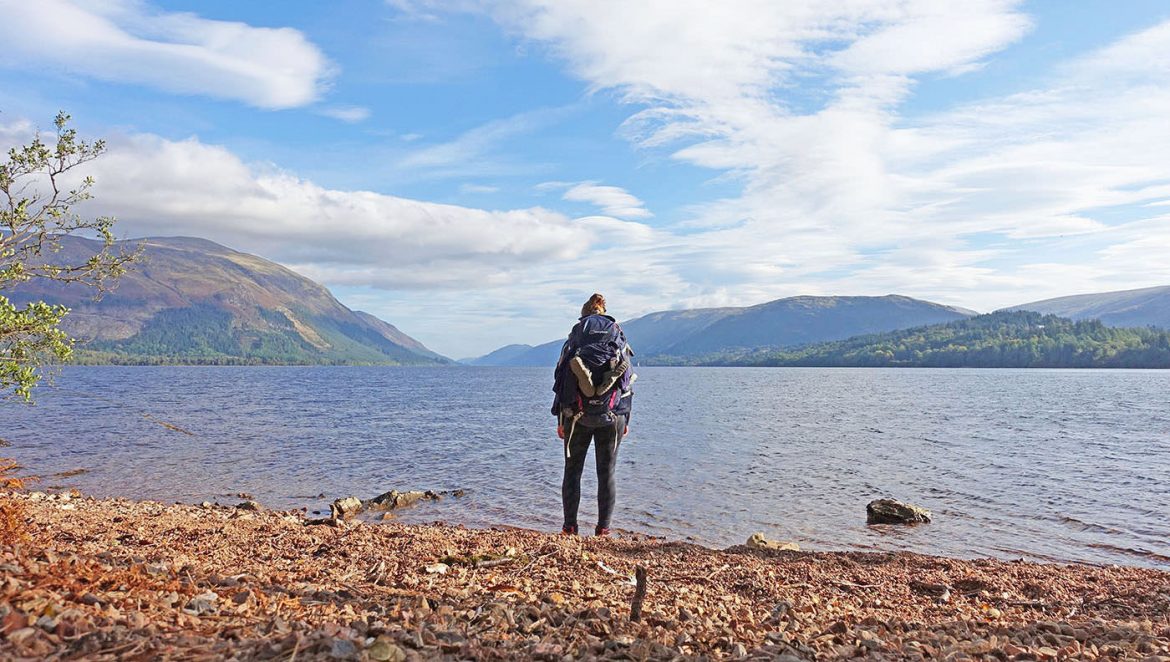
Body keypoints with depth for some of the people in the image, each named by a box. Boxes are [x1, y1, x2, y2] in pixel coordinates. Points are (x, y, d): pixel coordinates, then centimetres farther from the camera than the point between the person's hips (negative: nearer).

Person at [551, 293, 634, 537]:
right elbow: (627, 382, 5)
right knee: (607, 473, 6)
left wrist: (560, 420, 6)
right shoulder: (619, 341, 6)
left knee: (572, 471, 10)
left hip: (577, 416, 0)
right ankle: (603, 529, 6)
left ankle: (569, 527, 9)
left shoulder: (573, 341, 4)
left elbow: (560, 380, 2)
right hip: (612, 416, 1)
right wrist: (626, 420, 10)